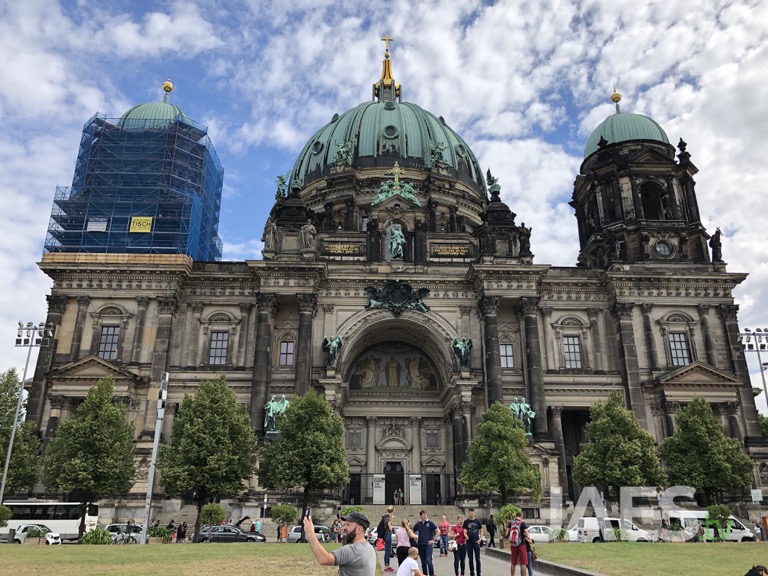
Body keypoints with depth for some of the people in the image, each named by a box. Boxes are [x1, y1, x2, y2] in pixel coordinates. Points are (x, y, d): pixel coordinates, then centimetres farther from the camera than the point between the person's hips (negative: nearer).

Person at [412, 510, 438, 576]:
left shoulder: (430, 523, -3)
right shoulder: (418, 524, 7)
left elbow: (438, 531, -3)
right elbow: (413, 532, 21)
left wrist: (433, 540, -6)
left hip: (428, 544, -4)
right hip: (420, 545, 4)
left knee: (429, 561, -14)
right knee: (423, 562, 8)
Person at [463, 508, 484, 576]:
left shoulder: (478, 521, 4)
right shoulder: (466, 522, 1)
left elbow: (481, 531, 9)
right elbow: (464, 531, -5)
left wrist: (480, 539, -6)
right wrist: (466, 536, -27)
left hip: (476, 542, 0)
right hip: (469, 543, 0)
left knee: (477, 559, 3)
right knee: (471, 559, 6)